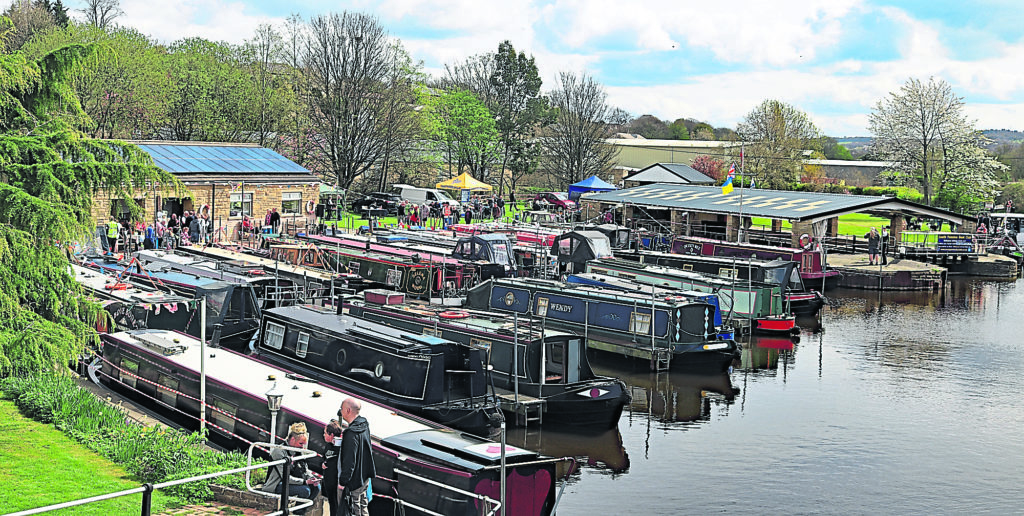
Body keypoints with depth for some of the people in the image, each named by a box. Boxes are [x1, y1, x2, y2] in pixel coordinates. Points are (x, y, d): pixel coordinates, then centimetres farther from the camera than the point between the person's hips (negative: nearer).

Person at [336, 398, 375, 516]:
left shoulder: (352, 434, -29)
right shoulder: (364, 424, -2)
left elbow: (349, 462, -27)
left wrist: (342, 482, -18)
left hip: (353, 480, -9)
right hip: (365, 476, 9)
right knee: (363, 505, 24)